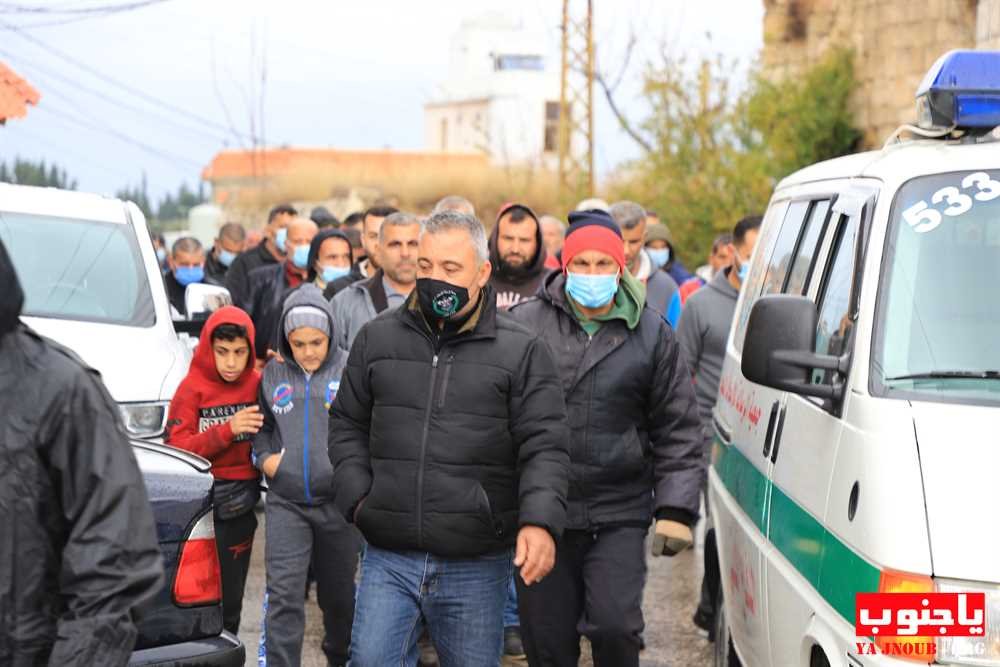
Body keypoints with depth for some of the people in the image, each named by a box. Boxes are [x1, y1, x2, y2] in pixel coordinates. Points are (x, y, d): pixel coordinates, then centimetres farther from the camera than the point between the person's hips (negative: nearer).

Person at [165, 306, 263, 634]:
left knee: (230, 601, 11)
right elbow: (176, 448, -12)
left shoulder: (258, 384, 3)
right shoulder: (192, 388, -7)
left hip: (240, 508, 4)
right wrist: (227, 430, -23)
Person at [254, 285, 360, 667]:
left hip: (338, 500, -1)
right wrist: (264, 456, 2)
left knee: (338, 592, 15)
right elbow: (262, 424, 19)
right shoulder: (273, 374, 5)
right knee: (283, 594, -8)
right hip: (285, 502, 1)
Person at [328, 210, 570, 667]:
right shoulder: (377, 338, 9)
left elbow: (543, 448, -5)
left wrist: (540, 521, -21)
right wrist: (357, 496, 1)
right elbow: (347, 425, 17)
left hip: (476, 567, -2)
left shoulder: (521, 351, 0)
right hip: (388, 559, 2)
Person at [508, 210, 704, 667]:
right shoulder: (524, 324, 1)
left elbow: (677, 432, 6)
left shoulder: (652, 335, 4)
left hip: (620, 515, -1)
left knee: (614, 626, -14)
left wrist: (676, 510, -2)